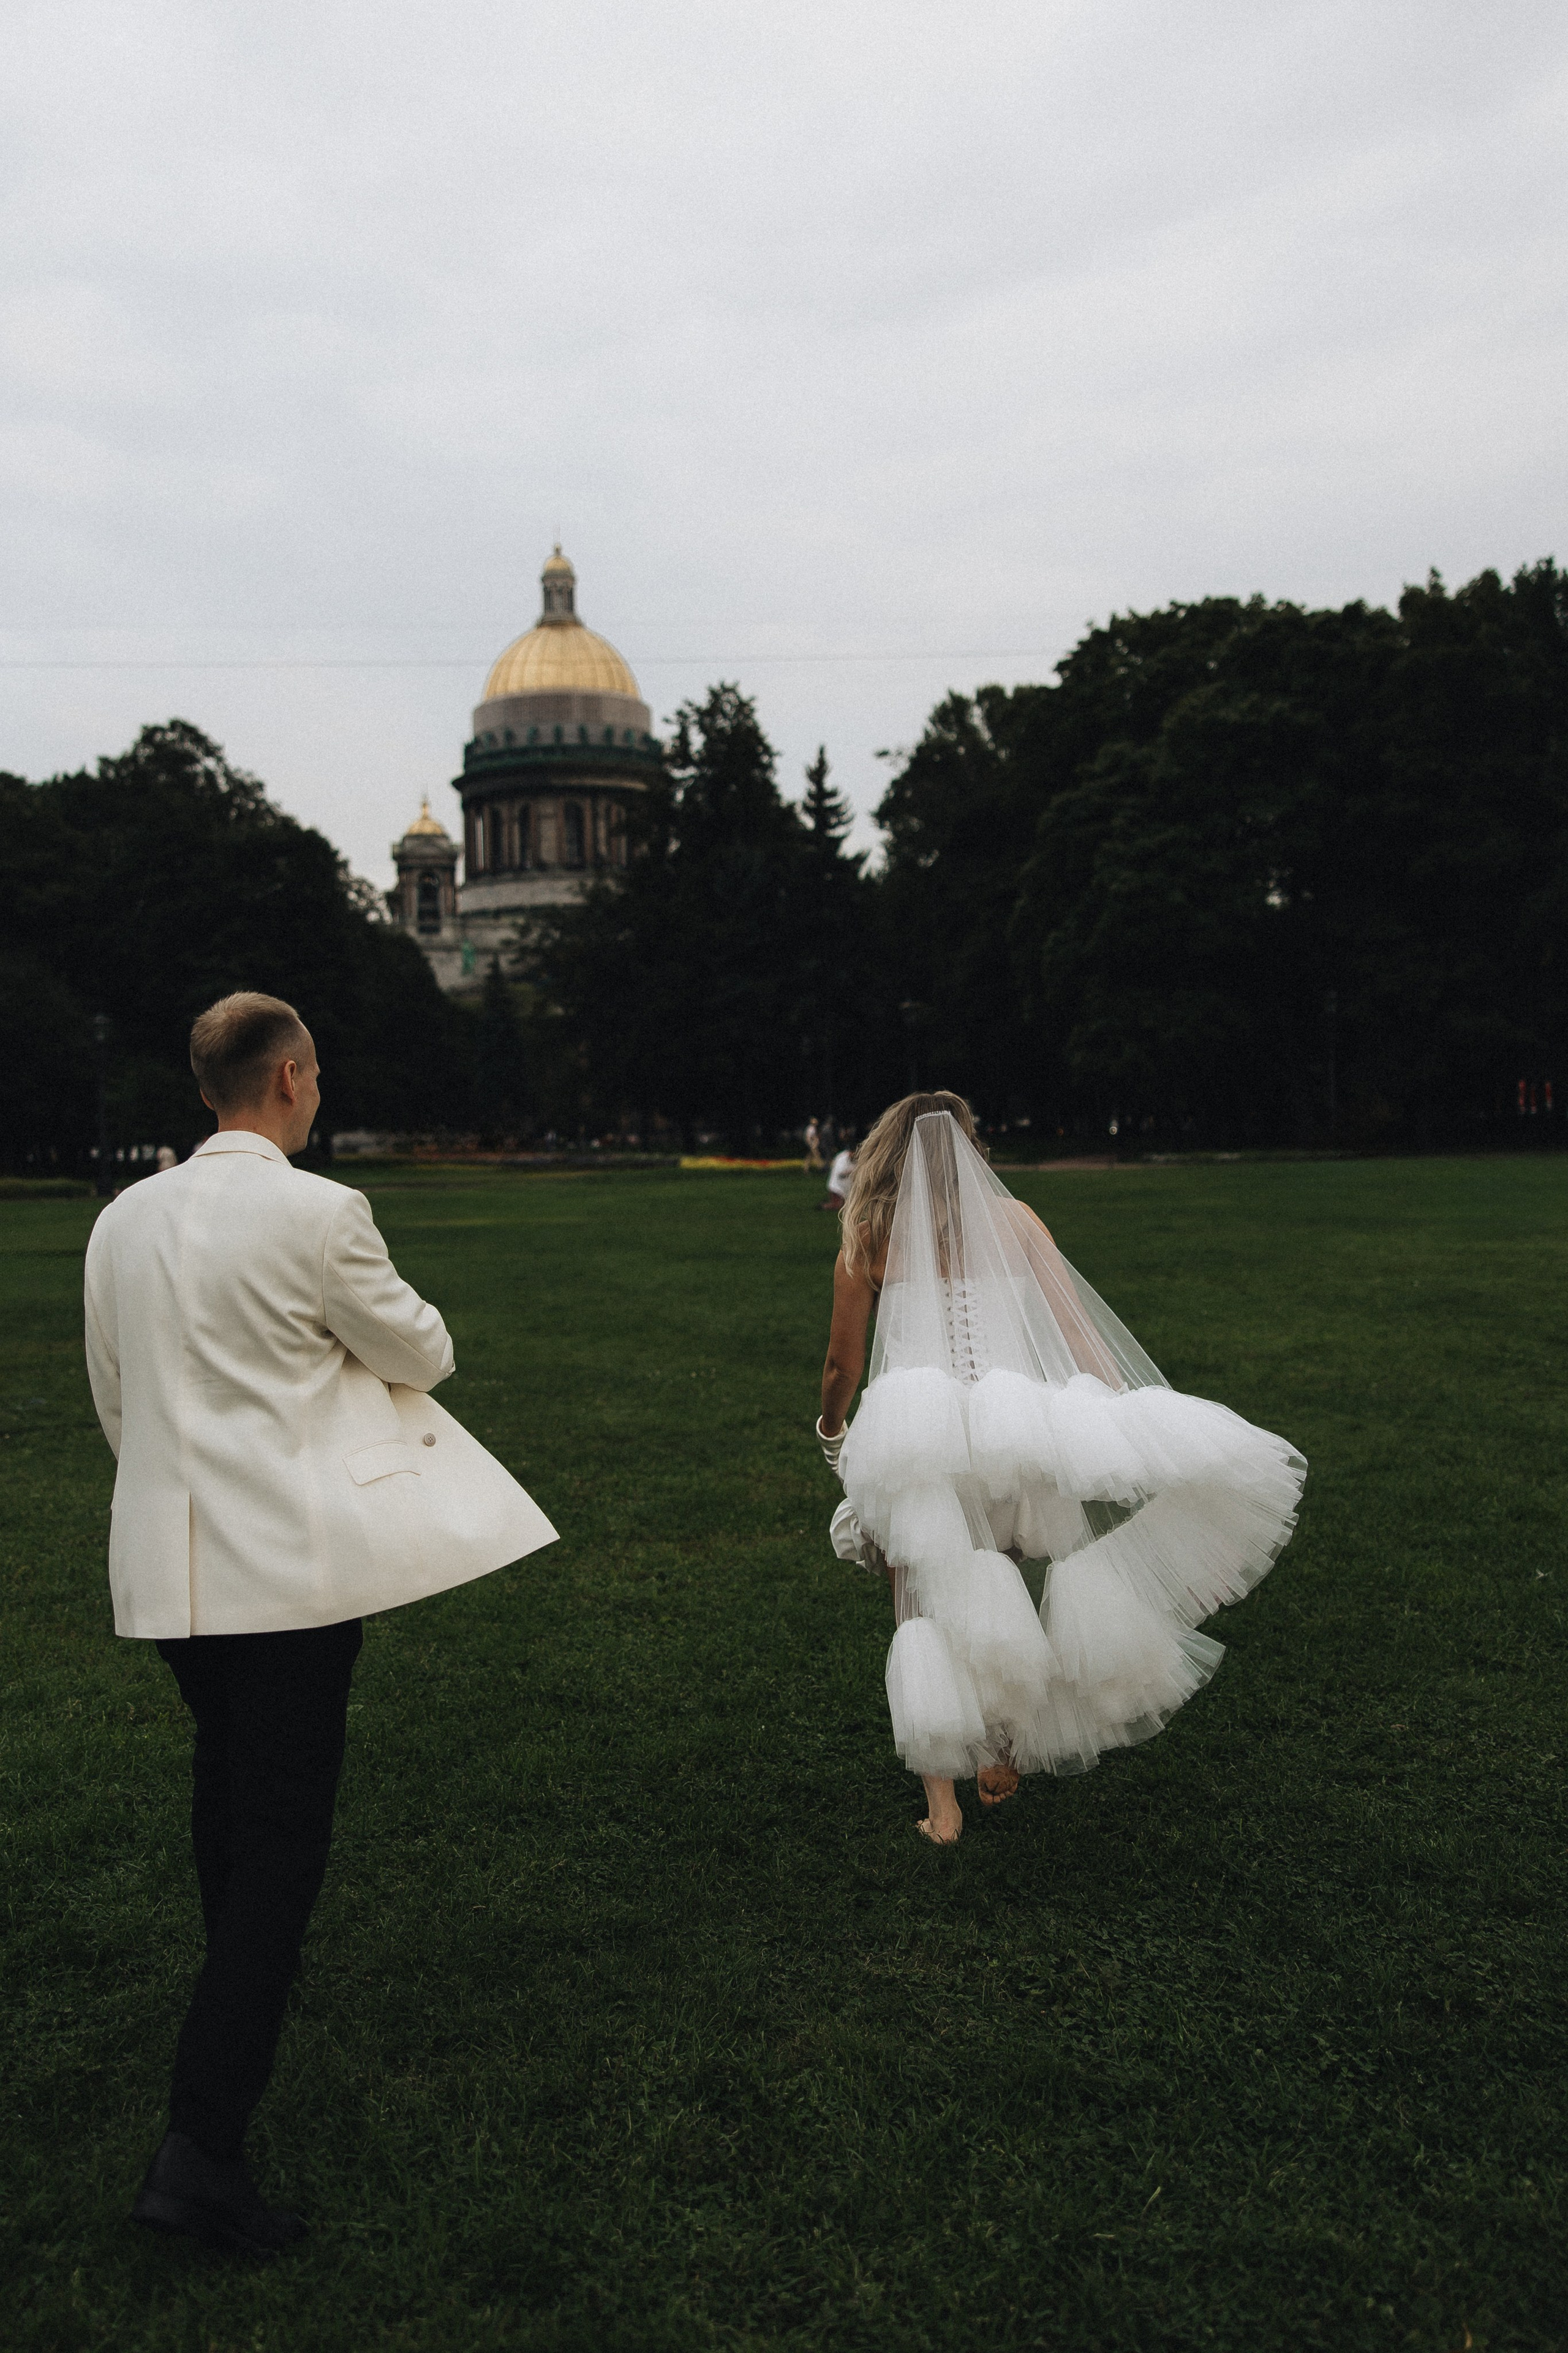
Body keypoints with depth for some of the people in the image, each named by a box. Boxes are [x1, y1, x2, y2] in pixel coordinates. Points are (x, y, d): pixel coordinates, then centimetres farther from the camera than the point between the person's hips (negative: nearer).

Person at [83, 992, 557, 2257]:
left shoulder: (124, 1219, 5)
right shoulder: (318, 1212, -14)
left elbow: (115, 1398, 14)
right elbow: (418, 1352, -2)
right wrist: (404, 1324, 21)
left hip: (164, 1561, 7)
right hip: (290, 1565, -7)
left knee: (229, 1797, 28)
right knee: (283, 1840, -1)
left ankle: (239, 1996, 50)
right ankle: (203, 2144, -4)